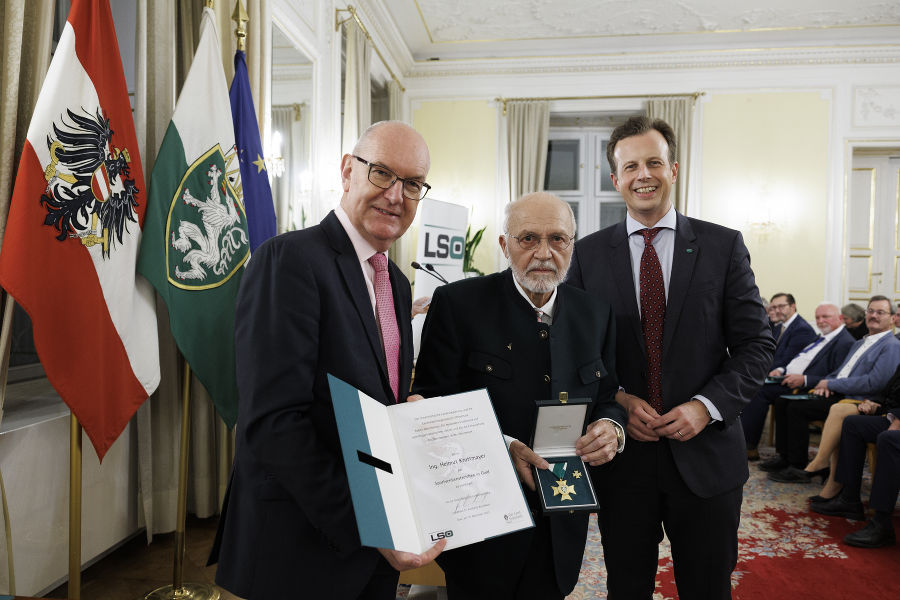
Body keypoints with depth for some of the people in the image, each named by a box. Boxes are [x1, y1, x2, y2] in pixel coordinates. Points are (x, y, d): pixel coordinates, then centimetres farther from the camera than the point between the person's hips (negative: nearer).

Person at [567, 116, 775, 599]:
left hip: (706, 453, 0)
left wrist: (706, 406, -13)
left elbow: (756, 344, 0)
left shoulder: (723, 246, 1)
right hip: (621, 453, 0)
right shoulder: (587, 254, 1)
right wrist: (617, 400, -12)